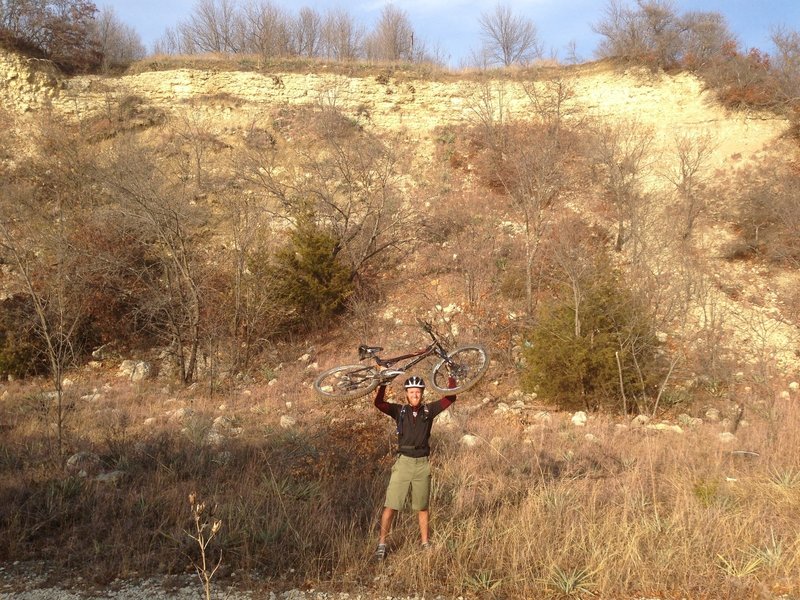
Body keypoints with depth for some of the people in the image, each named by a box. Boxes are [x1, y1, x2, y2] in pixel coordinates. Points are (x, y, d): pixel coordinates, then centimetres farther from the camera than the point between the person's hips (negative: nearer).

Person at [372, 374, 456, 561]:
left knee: (422, 508, 13)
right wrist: (384, 383, -21)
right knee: (390, 506, -3)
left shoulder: (429, 410, 3)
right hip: (403, 462, -1)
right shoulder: (399, 410, 1)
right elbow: (379, 403, -12)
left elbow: (450, 398, -2)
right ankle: (382, 544, 7)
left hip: (422, 464, 1)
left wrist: (452, 378, -9)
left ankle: (425, 543, 26)